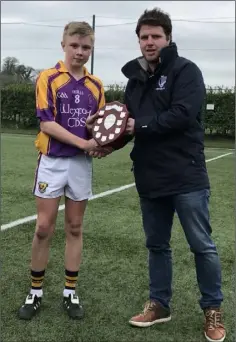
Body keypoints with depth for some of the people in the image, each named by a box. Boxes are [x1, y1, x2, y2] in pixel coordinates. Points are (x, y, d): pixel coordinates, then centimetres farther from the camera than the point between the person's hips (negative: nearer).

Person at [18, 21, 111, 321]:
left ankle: (70, 292, 21)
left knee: (75, 228, 9)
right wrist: (84, 143, -20)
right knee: (44, 228, 0)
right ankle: (35, 291, 18)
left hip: (82, 164, 4)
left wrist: (103, 146, -8)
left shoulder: (96, 86, 9)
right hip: (52, 161, -3)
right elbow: (46, 123, -13)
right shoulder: (48, 78, -4)